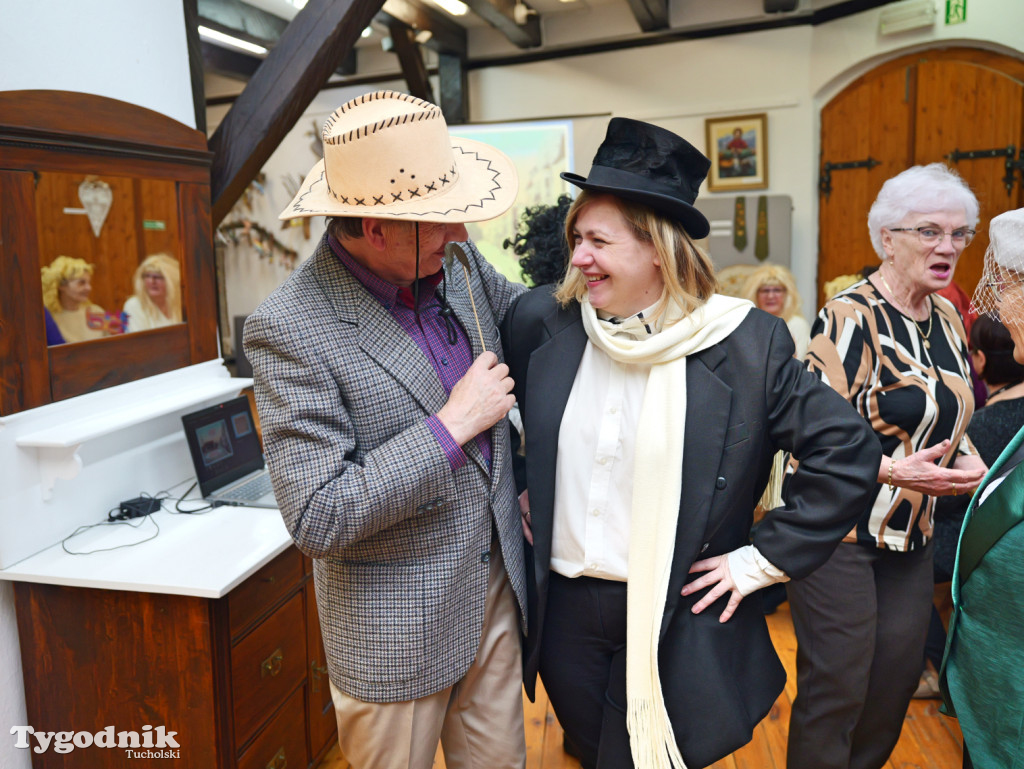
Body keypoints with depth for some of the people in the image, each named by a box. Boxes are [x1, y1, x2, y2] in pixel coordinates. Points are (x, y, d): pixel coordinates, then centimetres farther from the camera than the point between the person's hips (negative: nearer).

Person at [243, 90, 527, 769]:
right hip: (398, 635, -5)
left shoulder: (458, 264, -5)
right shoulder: (289, 328, -23)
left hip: (496, 586, 6)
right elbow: (318, 519, -25)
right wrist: (453, 425, -24)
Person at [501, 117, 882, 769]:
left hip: (678, 622, -3)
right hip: (562, 610, 4)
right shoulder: (541, 320, -6)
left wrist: (762, 559, -8)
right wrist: (516, 492, 6)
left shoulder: (746, 342, -14)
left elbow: (849, 453, -8)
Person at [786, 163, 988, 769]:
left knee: (900, 674, 15)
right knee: (838, 685, 2)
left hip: (913, 534, 7)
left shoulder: (947, 318, 7)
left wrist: (968, 458, 0)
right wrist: (892, 471, -28)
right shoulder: (850, 317, -16)